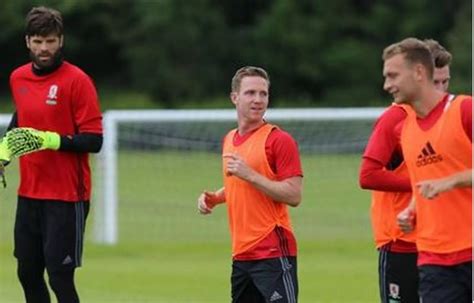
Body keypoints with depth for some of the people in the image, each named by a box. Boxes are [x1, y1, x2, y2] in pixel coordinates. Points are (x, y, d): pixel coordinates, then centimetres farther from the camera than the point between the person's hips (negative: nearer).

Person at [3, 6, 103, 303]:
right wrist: (6, 147, 12)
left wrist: (51, 140, -26)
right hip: (29, 194, 7)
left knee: (60, 278, -9)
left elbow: (94, 141, -14)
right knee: (28, 274, 10)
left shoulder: (77, 81, -12)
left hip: (66, 198, -7)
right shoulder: (18, 78, 8)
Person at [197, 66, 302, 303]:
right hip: (241, 254, 8)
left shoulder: (279, 140, -9)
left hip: (273, 254, -8)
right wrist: (213, 198, 10)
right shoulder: (229, 140, 15)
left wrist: (251, 175, -19)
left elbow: (294, 196, -15)